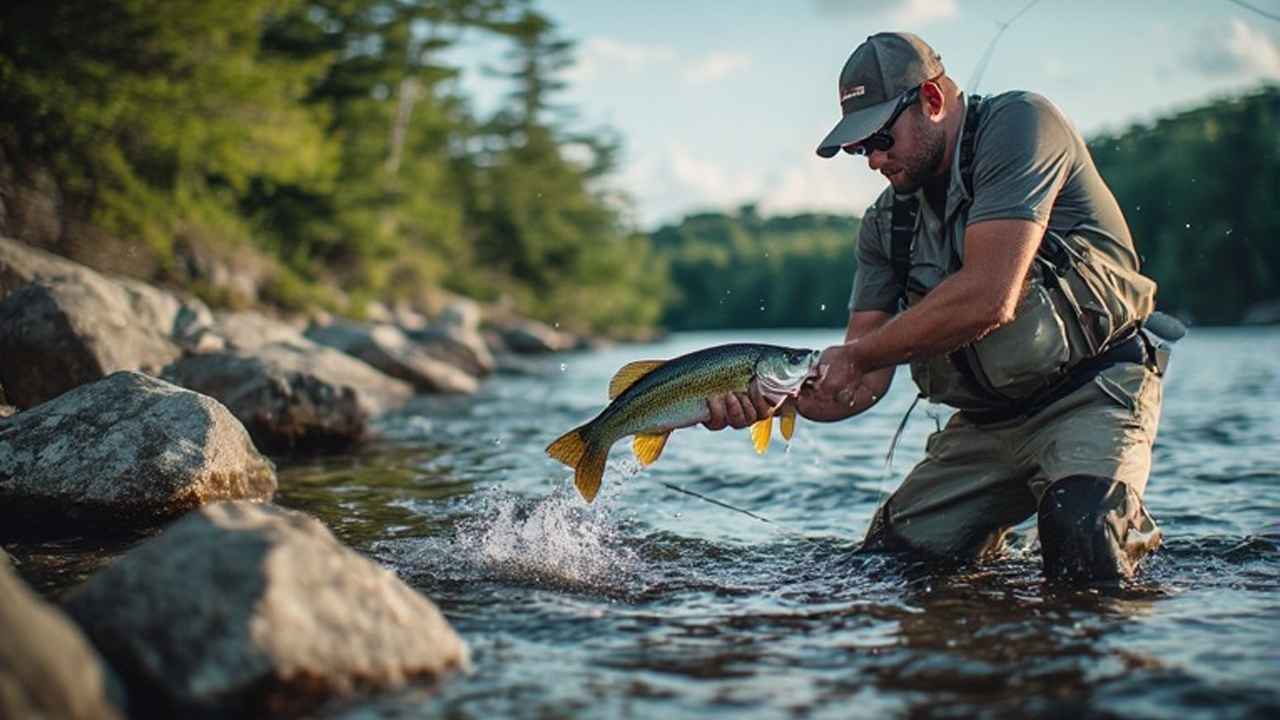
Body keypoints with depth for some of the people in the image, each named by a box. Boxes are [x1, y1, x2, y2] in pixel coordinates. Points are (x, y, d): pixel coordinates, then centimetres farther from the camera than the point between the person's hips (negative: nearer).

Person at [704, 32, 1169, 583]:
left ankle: (1127, 526, 3)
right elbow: (865, 385, 3)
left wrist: (858, 354, -16)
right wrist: (773, 399, -17)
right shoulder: (887, 223, 6)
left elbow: (987, 300, -26)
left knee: (1081, 542, -31)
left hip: (1092, 390, -6)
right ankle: (995, 542, 26)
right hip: (986, 419, 7)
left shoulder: (1019, 123, -14)